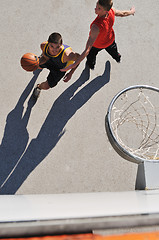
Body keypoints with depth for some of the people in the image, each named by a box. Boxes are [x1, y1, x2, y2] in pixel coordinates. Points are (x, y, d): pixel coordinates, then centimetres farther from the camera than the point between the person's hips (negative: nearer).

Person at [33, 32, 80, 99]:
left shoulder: (67, 55, -51)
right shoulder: (43, 46, -39)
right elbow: (46, 58, -18)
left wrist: (71, 73, -23)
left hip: (61, 67, -3)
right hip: (50, 59, 3)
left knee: (46, 86, 6)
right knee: (39, 66, 33)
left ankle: (39, 87, 44)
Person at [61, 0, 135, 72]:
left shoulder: (96, 27, -52)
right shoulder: (111, 11, -37)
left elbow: (87, 49, -52)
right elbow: (123, 13, -12)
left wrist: (75, 64, -56)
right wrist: (131, 11, 13)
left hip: (97, 45, -5)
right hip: (110, 40, 5)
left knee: (91, 54, 31)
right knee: (113, 50, 38)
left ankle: (91, 65, 64)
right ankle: (118, 57, 72)